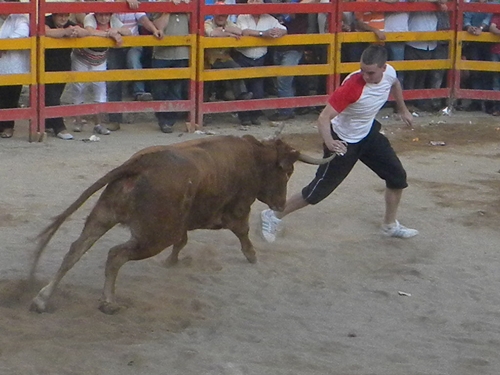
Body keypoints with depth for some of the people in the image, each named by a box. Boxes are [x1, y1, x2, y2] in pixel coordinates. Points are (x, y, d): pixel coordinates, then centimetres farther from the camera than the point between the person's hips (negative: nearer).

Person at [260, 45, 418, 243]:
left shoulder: (389, 72, -16)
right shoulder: (352, 86, -37)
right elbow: (323, 118, -38)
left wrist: (403, 110, 24)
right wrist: (329, 142, -55)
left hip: (369, 134, 7)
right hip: (344, 142, -6)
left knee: (397, 176, 7)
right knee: (320, 189, -4)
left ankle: (390, 226, 30)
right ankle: (274, 216, 13)